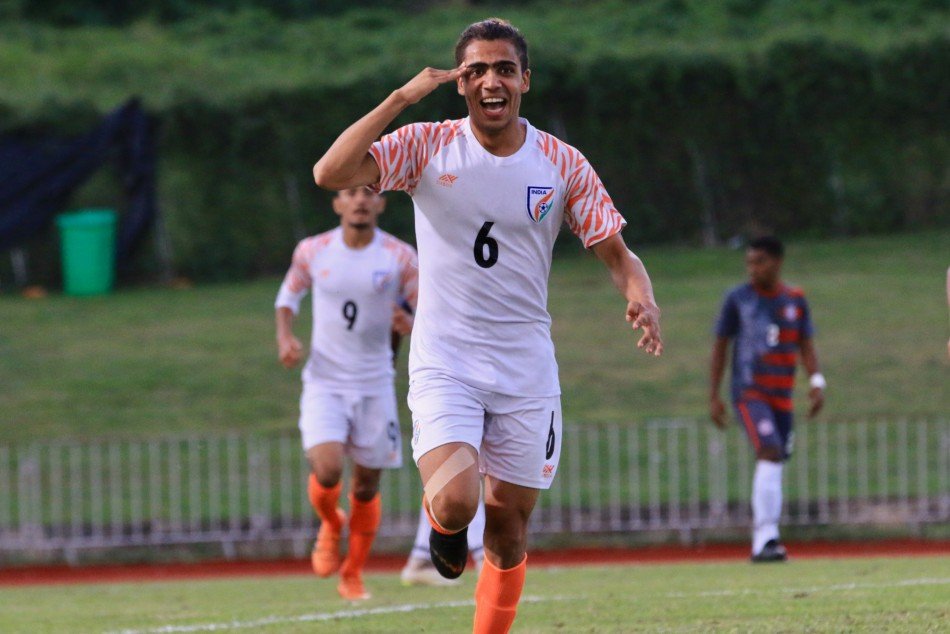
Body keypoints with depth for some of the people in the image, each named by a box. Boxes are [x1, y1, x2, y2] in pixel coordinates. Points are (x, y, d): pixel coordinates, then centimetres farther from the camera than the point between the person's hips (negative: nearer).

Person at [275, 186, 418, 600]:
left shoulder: (399, 258, -4)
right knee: (327, 472, -19)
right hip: (324, 382, -1)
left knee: (366, 484, 5)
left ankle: (352, 575, 25)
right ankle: (330, 525, 16)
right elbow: (289, 295, 16)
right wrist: (285, 337, -4)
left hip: (375, 385, 1)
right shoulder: (312, 252, -1)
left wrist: (411, 326, -25)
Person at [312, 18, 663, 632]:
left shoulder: (563, 164, 0)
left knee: (508, 525, 5)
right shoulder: (426, 146, -5)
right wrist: (401, 98, -24)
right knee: (456, 502, -22)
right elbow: (330, 173, -18)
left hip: (526, 369, 2)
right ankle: (440, 519, 15)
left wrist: (643, 301, -18)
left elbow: (617, 253, 4)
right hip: (444, 366, -2)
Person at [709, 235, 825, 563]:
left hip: (782, 396, 4)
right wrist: (713, 397, 2)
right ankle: (765, 538, -26)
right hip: (748, 392, -4)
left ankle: (762, 543, 18)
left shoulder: (795, 301, 9)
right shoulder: (738, 299, 1)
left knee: (774, 463, 7)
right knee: (769, 452, -22)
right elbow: (720, 346, 6)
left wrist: (816, 382, -9)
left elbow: (806, 345, 8)